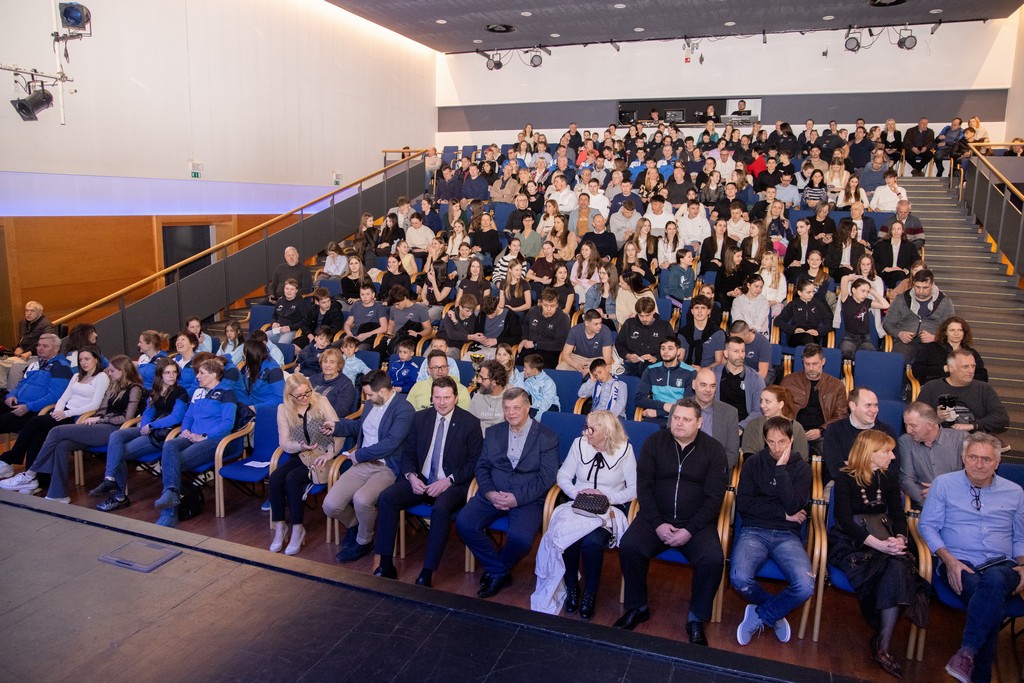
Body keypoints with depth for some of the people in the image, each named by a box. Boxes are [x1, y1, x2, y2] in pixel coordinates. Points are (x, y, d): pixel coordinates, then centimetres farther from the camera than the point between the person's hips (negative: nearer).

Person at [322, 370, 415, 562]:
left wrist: (359, 455, -13)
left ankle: (364, 542, -2)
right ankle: (354, 524, 23)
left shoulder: (404, 410, -12)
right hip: (362, 465, 7)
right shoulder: (370, 404, 13)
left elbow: (391, 443, -20)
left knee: (361, 500, -34)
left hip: (386, 468, -7)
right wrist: (336, 427, 20)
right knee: (330, 505, -12)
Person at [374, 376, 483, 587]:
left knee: (440, 509, -36)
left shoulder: (470, 423, -3)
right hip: (420, 480, 4)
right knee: (386, 497, -20)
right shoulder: (420, 418, 9)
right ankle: (386, 565, -13)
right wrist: (411, 476, -8)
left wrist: (448, 481, -15)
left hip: (452, 485, -4)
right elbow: (408, 453, 12)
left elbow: (475, 461, -5)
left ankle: (427, 574, -25)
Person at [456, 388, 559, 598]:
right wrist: (489, 493, -11)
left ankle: (497, 571, 4)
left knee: (520, 537, -31)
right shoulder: (493, 433, 13)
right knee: (463, 523, -21)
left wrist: (517, 498, -17)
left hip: (527, 498, -4)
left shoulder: (547, 437, 0)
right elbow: (482, 466, 9)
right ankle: (500, 571, -1)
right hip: (493, 493, 4)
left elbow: (547, 477, -7)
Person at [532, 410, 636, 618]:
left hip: (609, 509, -2)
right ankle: (571, 589, -6)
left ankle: (590, 594, -7)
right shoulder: (579, 444, 5)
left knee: (591, 540, -33)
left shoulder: (624, 450, -2)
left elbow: (634, 489, -1)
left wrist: (608, 496, -14)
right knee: (564, 533, -31)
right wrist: (577, 492, -10)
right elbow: (563, 476, 9)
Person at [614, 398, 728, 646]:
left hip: (696, 523, -1)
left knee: (713, 560, -27)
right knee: (628, 546, -25)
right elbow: (643, 486, 0)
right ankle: (637, 607, 0)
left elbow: (714, 498, -4)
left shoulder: (713, 450, 0)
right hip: (656, 518, 1)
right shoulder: (654, 442, 2)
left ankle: (696, 618, -2)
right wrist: (657, 524, -12)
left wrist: (690, 530, -15)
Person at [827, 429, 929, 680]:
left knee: (897, 567, -30)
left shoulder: (889, 478, 15)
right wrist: (878, 544, -24)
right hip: (850, 542, -4)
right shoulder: (845, 478, -2)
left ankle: (883, 645, -27)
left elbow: (899, 515, 7)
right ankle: (882, 642, -21)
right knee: (894, 568, -31)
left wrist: (899, 539, -17)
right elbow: (844, 519, -11)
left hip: (884, 539, 4)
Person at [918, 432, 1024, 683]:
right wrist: (949, 561, -10)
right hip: (959, 563, -1)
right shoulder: (943, 484, 9)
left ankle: (966, 653, -41)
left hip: (1001, 565, 1)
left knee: (994, 581, -38)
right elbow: (928, 526, 5)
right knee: (993, 602, -34)